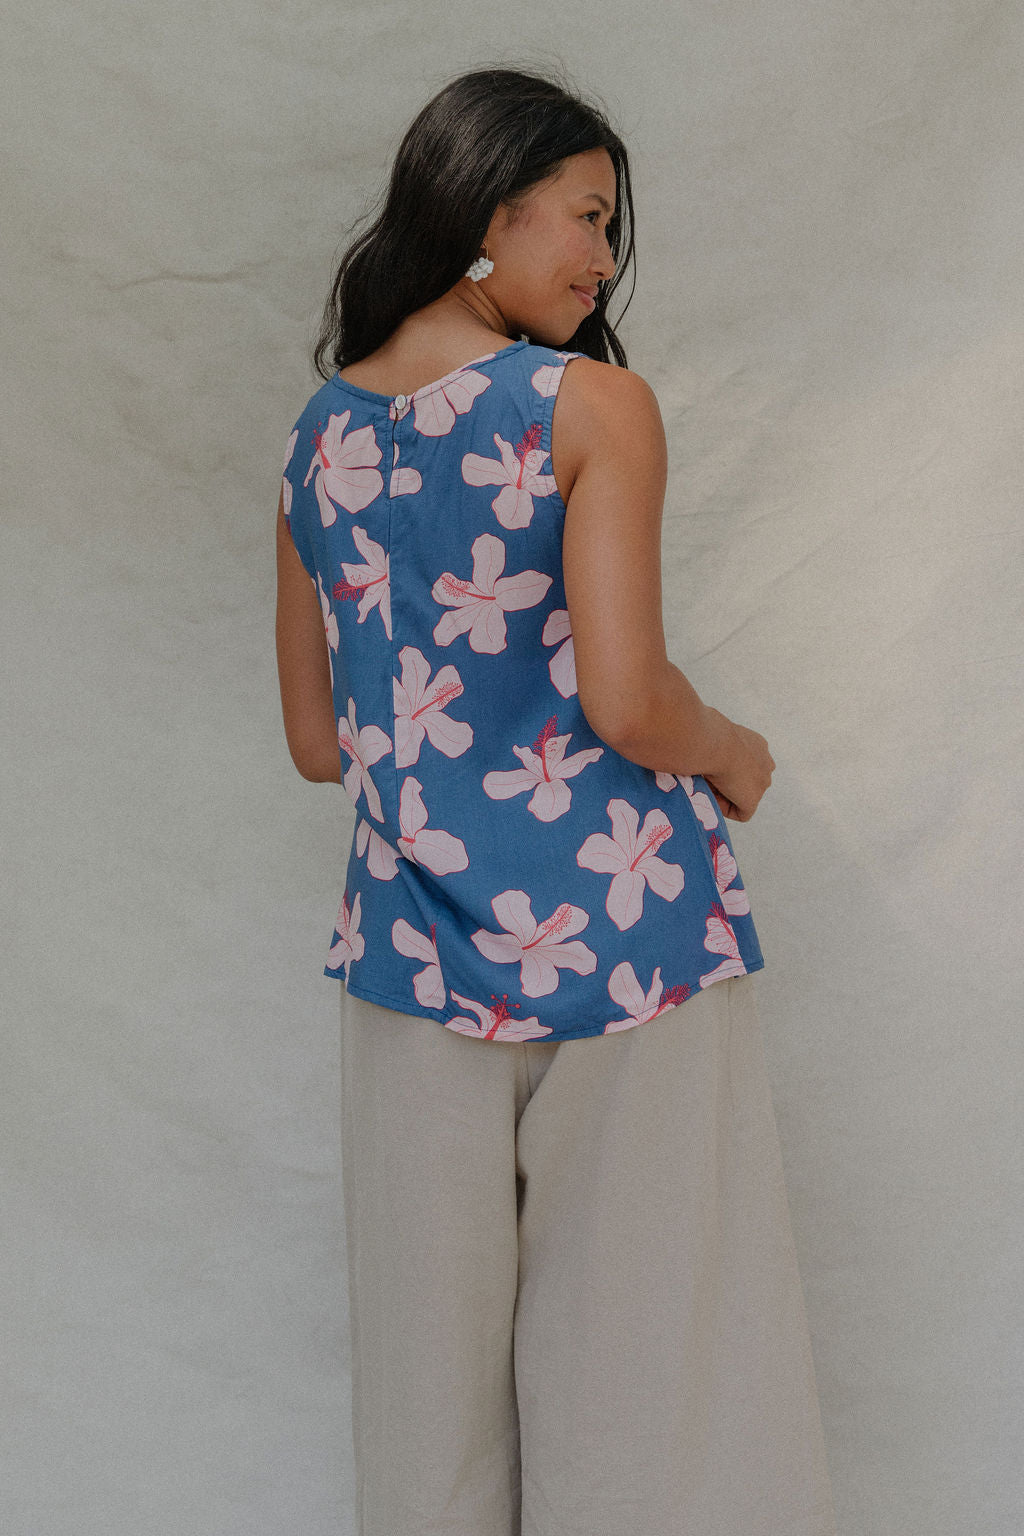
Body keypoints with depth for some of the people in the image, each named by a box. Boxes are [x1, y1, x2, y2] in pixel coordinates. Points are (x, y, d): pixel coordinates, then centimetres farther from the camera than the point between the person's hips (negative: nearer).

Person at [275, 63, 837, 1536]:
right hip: (617, 927, -5)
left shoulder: (319, 437, 8)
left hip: (416, 942, 5)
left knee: (433, 1333, 15)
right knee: (644, 1340, 8)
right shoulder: (596, 405, -9)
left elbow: (317, 741, 10)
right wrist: (736, 755, 2)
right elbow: (627, 703, -17)